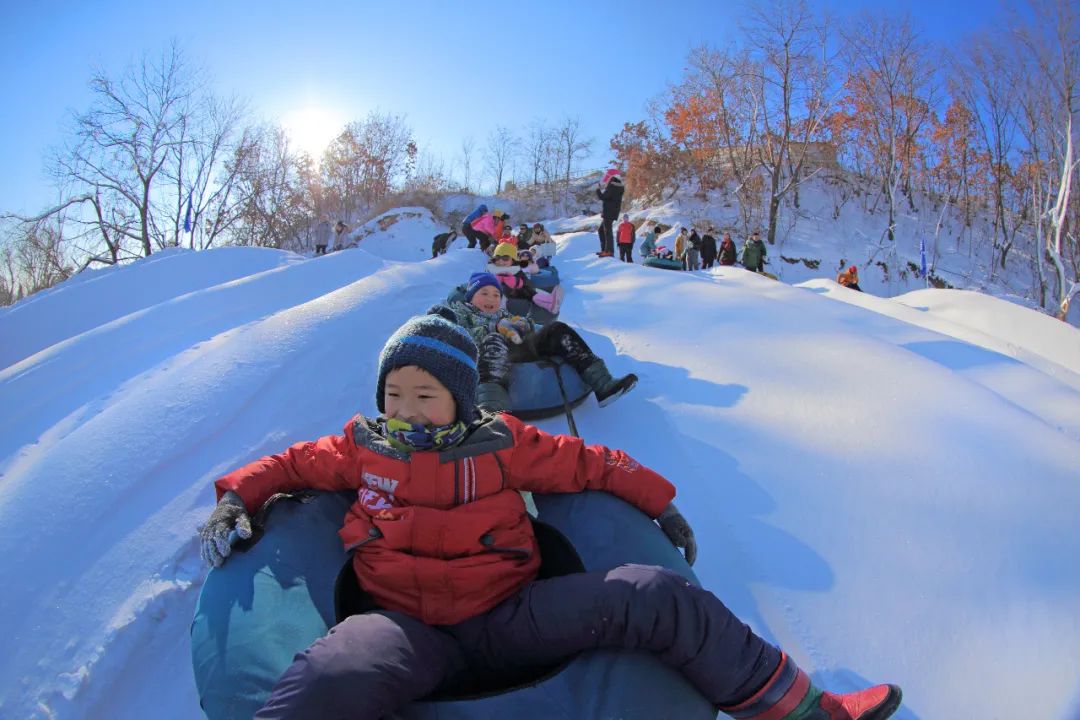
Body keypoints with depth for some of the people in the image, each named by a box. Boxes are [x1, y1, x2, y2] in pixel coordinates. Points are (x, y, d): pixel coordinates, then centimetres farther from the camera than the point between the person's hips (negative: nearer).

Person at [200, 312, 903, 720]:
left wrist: (657, 499, 13)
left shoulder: (502, 441, 9)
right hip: (409, 626, -1)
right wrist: (237, 498, 8)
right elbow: (290, 463, 24)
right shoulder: (363, 447, 12)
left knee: (659, 597, -16)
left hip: (507, 613, 1)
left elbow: (589, 462, 16)